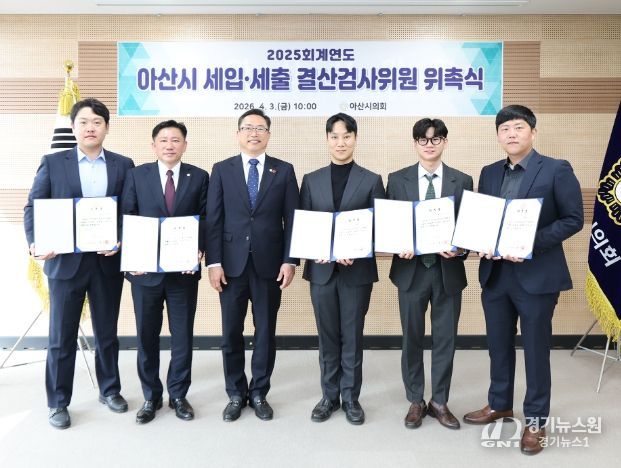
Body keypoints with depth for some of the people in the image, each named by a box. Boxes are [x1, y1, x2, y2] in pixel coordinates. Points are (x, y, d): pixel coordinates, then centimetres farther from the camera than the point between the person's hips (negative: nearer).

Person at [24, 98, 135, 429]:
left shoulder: (123, 165, 5)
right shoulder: (52, 163, 3)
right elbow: (33, 208, 0)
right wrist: (36, 243, -17)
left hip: (107, 261, 1)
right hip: (65, 261, -1)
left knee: (107, 332, 14)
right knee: (61, 336, 7)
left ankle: (109, 390, 32)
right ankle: (58, 402, 22)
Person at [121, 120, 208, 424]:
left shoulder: (199, 177, 4)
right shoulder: (137, 175, 4)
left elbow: (205, 219, 1)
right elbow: (127, 218, 1)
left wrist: (199, 250, -14)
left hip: (184, 269, 0)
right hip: (145, 269, 1)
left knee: (182, 336, 8)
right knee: (147, 336, 10)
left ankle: (178, 395, 25)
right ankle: (151, 397, 26)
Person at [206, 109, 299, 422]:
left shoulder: (284, 170, 5)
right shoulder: (222, 170, 6)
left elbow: (291, 220, 2)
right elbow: (213, 220, 1)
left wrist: (289, 260, -6)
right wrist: (213, 262, -6)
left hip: (269, 264, 0)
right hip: (232, 264, 1)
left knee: (265, 332, 8)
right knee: (231, 333, 8)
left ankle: (259, 394, 24)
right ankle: (236, 394, 25)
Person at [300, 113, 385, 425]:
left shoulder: (371, 181, 3)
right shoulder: (311, 180, 7)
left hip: (357, 270, -1)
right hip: (322, 270, 2)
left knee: (352, 337, 7)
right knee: (328, 337, 10)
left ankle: (350, 397, 22)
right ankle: (329, 396, 25)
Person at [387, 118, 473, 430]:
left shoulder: (462, 181, 4)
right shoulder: (397, 179, 3)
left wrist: (459, 250, -17)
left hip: (448, 270, 1)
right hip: (411, 269, 0)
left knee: (445, 339, 9)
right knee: (412, 339, 9)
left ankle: (439, 402, 26)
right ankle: (415, 401, 26)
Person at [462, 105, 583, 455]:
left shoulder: (557, 170, -5)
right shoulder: (489, 173, 10)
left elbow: (573, 219, -8)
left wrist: (533, 244, -20)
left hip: (536, 274, -5)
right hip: (495, 273, 5)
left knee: (536, 349, 7)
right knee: (499, 345, 16)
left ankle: (536, 419, 24)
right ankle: (500, 404, 35)